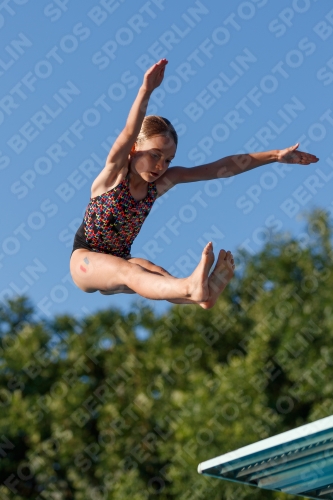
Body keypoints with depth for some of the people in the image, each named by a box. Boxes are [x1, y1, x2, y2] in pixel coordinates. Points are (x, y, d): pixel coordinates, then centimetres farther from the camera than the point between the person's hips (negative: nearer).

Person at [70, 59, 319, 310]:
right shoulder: (115, 172, -16)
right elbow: (129, 133, -37)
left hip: (120, 261, 5)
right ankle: (191, 288, -67)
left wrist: (275, 155, -12)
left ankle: (205, 293, -61)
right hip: (85, 260, -5)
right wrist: (146, 90, -54)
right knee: (128, 272, -37)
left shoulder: (162, 181, -4)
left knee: (155, 273, -29)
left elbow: (220, 168, -8)